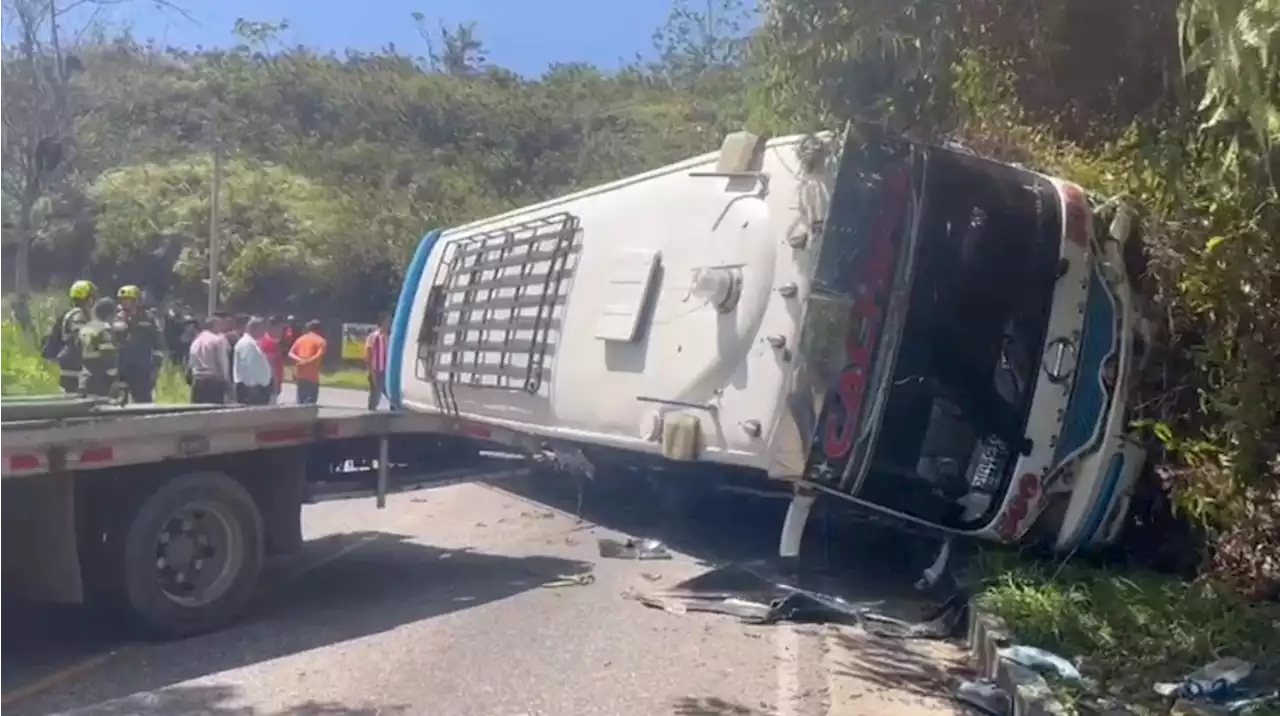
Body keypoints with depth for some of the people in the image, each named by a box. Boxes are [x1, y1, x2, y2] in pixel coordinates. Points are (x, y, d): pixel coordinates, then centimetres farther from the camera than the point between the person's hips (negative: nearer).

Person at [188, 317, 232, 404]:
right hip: (214, 380, -6)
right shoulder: (218, 339, -5)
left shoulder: (196, 341, 15)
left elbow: (191, 363, 13)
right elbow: (222, 362, -8)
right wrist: (226, 380, -3)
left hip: (198, 380, 6)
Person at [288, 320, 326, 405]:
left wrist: (299, 360, -11)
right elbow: (319, 356, -19)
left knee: (301, 400, 15)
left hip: (300, 374, 5)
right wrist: (308, 361, -16)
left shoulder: (300, 339, 15)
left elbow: (291, 353, 3)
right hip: (312, 375, -5)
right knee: (311, 401, -5)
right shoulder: (321, 341, -1)